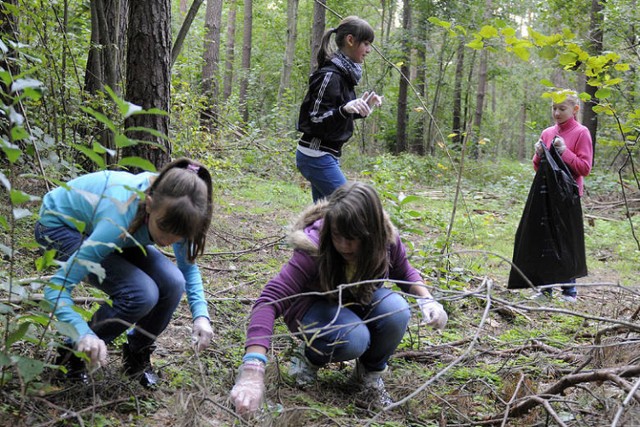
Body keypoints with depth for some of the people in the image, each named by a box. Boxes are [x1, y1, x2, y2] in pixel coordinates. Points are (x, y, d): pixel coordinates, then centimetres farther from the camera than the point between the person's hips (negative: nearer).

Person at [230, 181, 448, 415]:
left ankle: (370, 374, 0)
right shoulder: (313, 248, -36)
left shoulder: (386, 239, -23)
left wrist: (427, 299, -20)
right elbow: (270, 300, -43)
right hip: (314, 306, -3)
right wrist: (253, 370, -54)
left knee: (396, 311, -29)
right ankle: (311, 356, 1)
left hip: (359, 301, 4)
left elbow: (405, 272, 1)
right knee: (353, 339, -35)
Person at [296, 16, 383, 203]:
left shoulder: (345, 73, 12)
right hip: (317, 157, -10)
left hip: (326, 156, 10)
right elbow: (314, 121, -19)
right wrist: (344, 109, -33)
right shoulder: (330, 75, -17)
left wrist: (362, 107, 10)